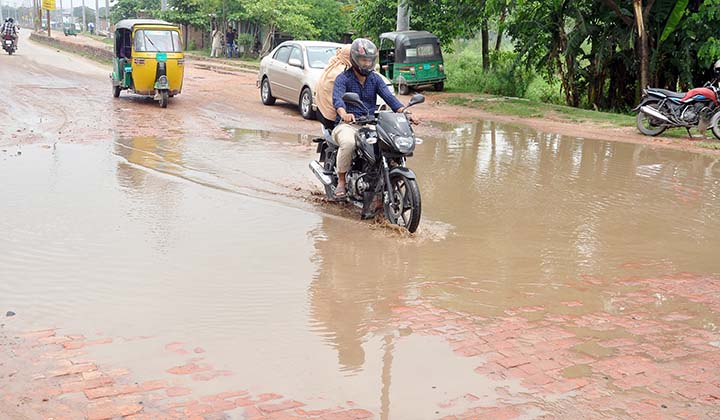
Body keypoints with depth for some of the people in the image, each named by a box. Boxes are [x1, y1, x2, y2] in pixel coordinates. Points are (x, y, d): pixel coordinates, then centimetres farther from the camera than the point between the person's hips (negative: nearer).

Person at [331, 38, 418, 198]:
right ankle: (341, 181, -17)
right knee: (348, 143, -38)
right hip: (348, 124, -4)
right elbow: (337, 98, -20)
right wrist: (344, 114, -44)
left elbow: (389, 97, -1)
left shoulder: (375, 79, 13)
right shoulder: (343, 78, -1)